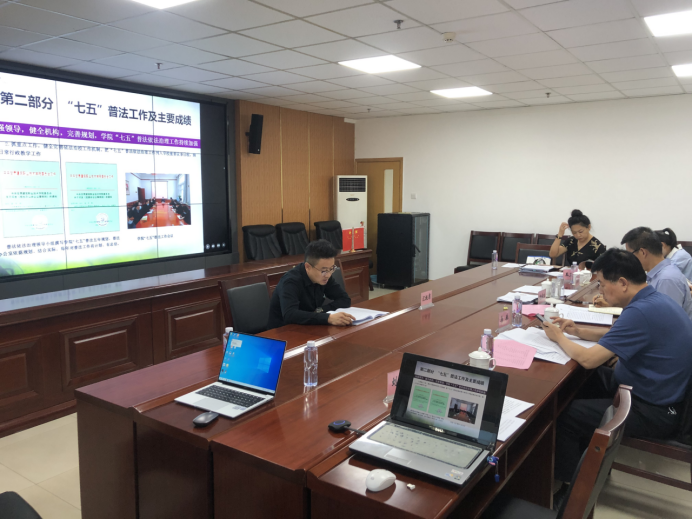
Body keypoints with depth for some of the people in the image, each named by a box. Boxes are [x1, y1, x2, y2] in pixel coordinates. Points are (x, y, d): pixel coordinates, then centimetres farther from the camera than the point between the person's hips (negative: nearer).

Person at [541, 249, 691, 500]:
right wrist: (578, 331, 7)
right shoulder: (654, 300, 3)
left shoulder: (641, 311, -29)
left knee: (564, 414, -8)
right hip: (655, 390, 10)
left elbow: (588, 359, -27)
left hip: (654, 411, -10)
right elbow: (617, 335, 20)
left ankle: (565, 483, 13)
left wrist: (559, 337, -9)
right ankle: (582, 456, 28)